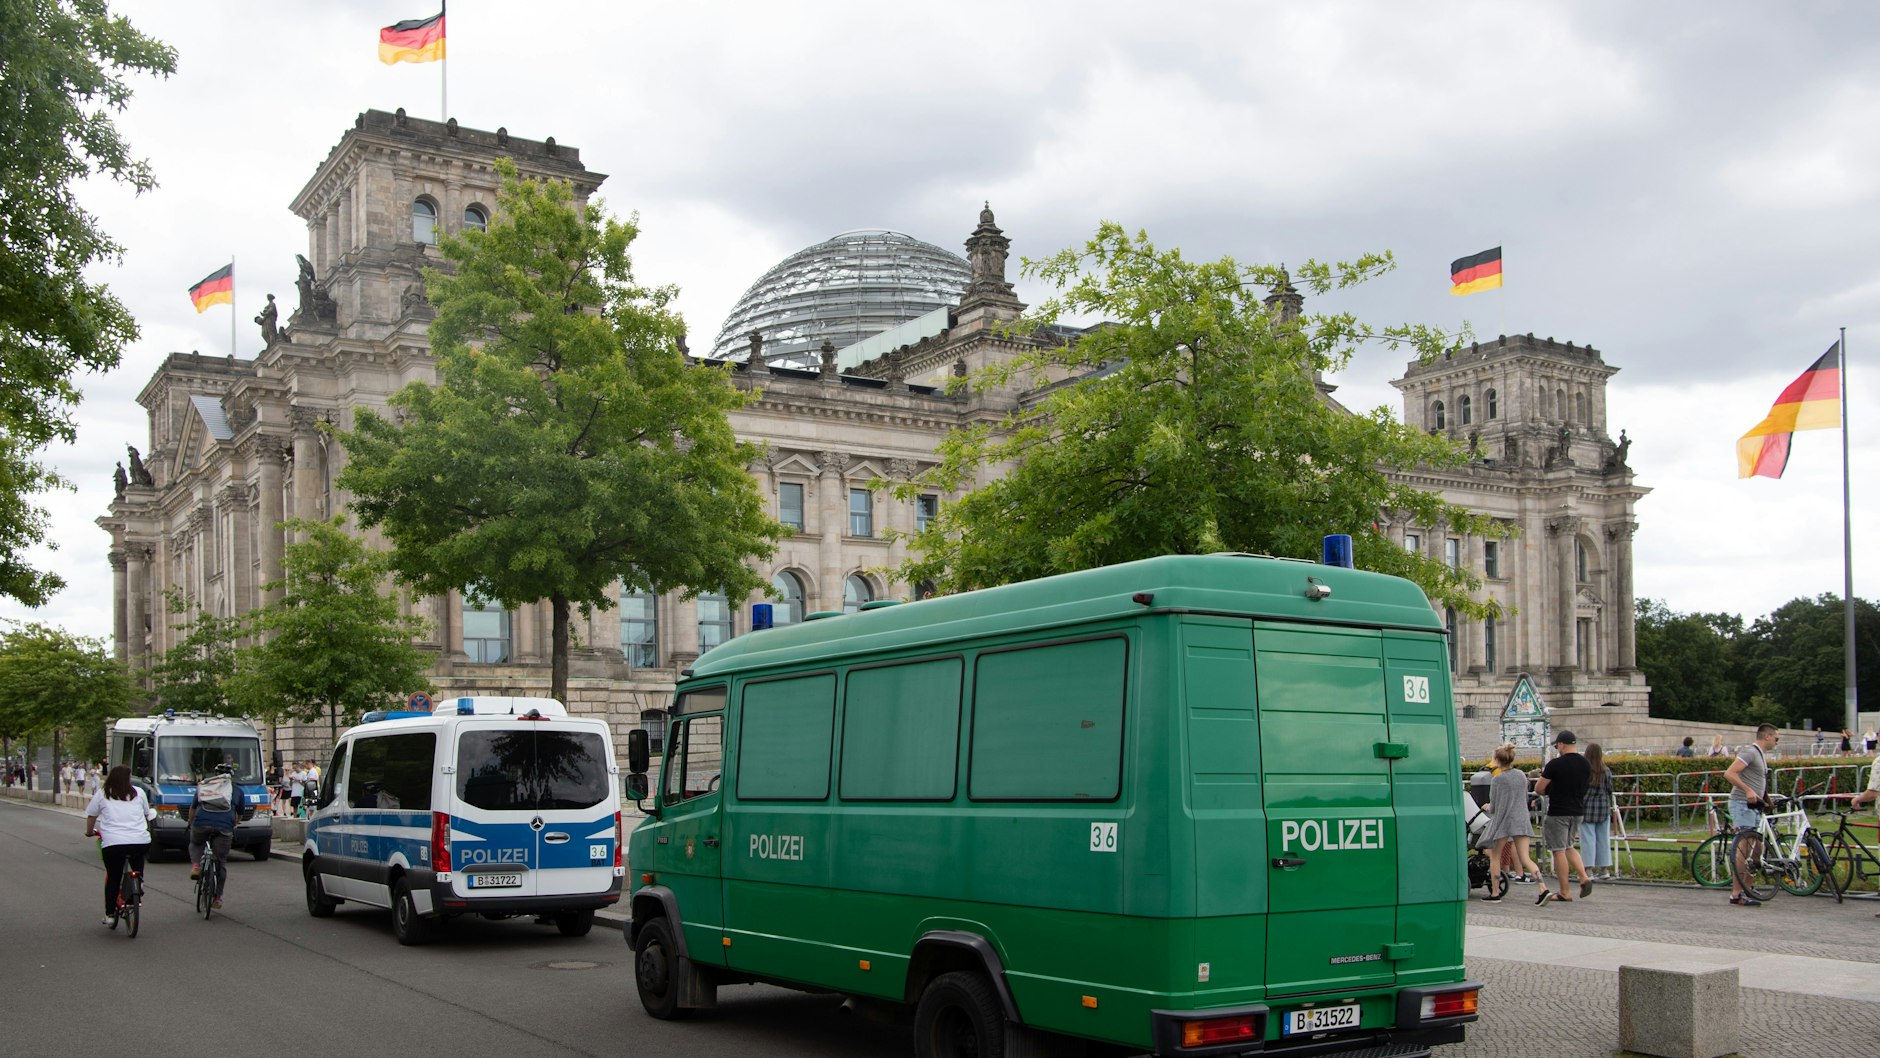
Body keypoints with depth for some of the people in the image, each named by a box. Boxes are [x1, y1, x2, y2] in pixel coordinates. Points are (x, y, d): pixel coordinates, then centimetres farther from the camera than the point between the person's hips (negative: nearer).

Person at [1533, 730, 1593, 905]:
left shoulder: (1555, 764, -16)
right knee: (1568, 847, 22)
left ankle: (1564, 893, 3)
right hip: (1577, 811, 7)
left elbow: (1538, 789, -11)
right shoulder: (1585, 764, 5)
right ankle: (1584, 878, 2)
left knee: (1559, 850, 0)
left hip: (1558, 813, -7)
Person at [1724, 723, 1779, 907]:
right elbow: (1729, 774, -22)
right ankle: (1737, 894, -12)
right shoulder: (1750, 752, -11)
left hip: (1753, 806, 10)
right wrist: (1748, 790, -30)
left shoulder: (1761, 755, 20)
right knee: (1744, 848, -12)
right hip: (1743, 804, -10)